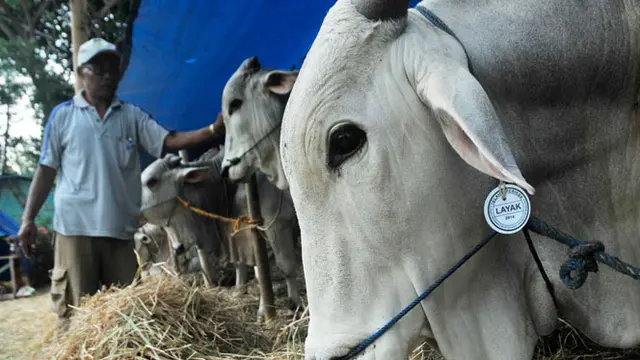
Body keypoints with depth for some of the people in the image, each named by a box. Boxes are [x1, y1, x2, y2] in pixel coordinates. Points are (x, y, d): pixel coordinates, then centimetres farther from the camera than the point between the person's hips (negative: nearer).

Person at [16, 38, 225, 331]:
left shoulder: (133, 115, 8)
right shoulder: (63, 115, 4)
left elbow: (169, 141, -3)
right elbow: (46, 169, 4)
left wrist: (213, 130, -18)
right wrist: (28, 219, -1)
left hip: (120, 227, 3)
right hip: (75, 226, -2)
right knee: (76, 310, 3)